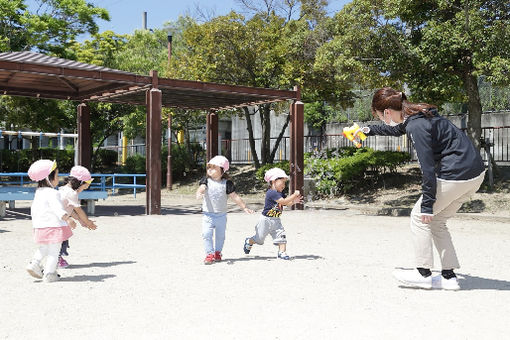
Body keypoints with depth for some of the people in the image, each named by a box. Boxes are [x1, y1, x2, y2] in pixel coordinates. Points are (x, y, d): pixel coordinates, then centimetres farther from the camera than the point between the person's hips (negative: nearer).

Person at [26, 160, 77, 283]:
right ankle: (49, 274, 4)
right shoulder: (53, 193, -16)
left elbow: (33, 210, 21)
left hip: (40, 226, 8)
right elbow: (58, 209, -28)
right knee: (53, 250, 1)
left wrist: (35, 225, 31)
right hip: (53, 226, -8)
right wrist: (68, 218, -37)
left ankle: (34, 263, 11)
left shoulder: (38, 193, 12)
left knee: (44, 248, 27)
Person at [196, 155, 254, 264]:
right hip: (208, 214, -1)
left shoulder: (226, 183, -3)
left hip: (221, 215, 1)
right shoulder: (206, 181, -2)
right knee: (206, 234, -11)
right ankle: (209, 254, -1)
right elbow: (201, 188, -23)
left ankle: (217, 252, 31)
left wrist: (244, 207, -1)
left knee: (220, 236, 12)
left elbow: (235, 197, 1)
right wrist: (199, 193, -47)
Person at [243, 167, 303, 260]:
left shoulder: (280, 193, 6)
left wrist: (293, 201, -14)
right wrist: (294, 195, -27)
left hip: (276, 221, 7)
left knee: (282, 236, -8)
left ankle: (282, 252, -4)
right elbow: (283, 201, -31)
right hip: (266, 219, -7)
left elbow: (287, 204, 6)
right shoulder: (271, 192, -24)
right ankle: (249, 242, 37)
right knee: (259, 238, 9)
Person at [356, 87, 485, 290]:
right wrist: (369, 130, 47)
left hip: (457, 175, -10)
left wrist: (427, 204, -18)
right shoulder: (415, 116, 12)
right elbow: (397, 129, 35)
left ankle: (423, 273, 10)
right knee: (436, 221, 16)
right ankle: (449, 276, 16)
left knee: (419, 217, 3)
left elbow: (427, 168, -21)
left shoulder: (417, 127, -18)